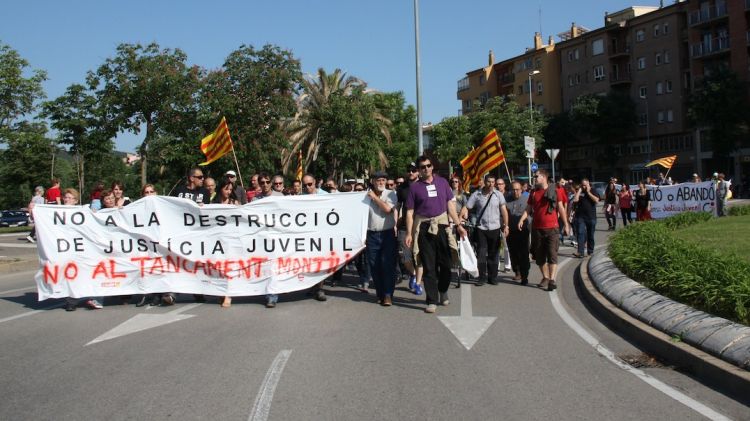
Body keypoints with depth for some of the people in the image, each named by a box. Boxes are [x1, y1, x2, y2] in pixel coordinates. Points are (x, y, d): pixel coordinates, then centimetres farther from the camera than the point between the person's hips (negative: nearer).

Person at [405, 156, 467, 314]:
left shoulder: (442, 182, 9)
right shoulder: (414, 187, 3)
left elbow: (450, 205, 10)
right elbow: (410, 212, 1)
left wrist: (459, 225, 4)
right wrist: (409, 233, -7)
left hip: (442, 225, 2)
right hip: (424, 228, -2)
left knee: (446, 262, 7)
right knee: (428, 266, 1)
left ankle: (443, 291, 32)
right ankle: (432, 300, 6)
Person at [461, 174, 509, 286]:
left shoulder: (498, 195, 0)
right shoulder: (476, 195, -2)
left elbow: (504, 211, -1)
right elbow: (466, 208, -5)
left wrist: (506, 226, -8)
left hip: (495, 228, 1)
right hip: (481, 228, -1)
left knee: (493, 255, 9)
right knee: (481, 254, -1)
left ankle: (493, 277, 19)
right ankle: (482, 277, 9)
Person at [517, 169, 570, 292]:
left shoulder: (554, 190, 0)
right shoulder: (533, 193, 10)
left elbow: (561, 208, 4)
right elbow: (528, 209, 8)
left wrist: (566, 224, 3)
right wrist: (522, 219, -10)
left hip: (552, 228, -4)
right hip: (537, 228, 4)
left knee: (552, 254, -8)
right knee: (539, 255, 8)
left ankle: (552, 279, -10)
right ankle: (545, 278, 20)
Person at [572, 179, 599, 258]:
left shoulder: (593, 191, 5)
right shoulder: (579, 192, 7)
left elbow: (596, 200, -10)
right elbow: (575, 200, -10)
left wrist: (588, 192, -9)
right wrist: (579, 190, -6)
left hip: (591, 217, 0)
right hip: (580, 216, 0)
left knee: (590, 235, 8)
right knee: (581, 233, -11)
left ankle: (590, 251, 20)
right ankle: (580, 252, -17)